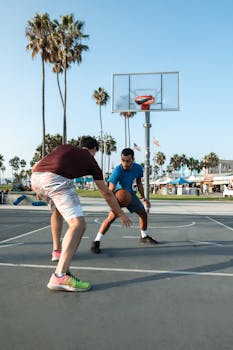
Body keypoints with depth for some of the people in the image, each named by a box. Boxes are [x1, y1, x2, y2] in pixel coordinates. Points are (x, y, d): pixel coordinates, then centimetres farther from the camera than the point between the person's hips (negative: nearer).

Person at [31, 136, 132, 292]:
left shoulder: (65, 147, 33)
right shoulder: (91, 161, 23)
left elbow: (35, 167, 26)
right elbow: (107, 193, 28)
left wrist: (40, 190, 38)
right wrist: (121, 214, 38)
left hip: (35, 178, 7)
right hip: (57, 179, -7)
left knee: (57, 209, 33)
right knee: (78, 224, -9)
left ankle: (57, 249, 36)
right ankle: (60, 276, -22)